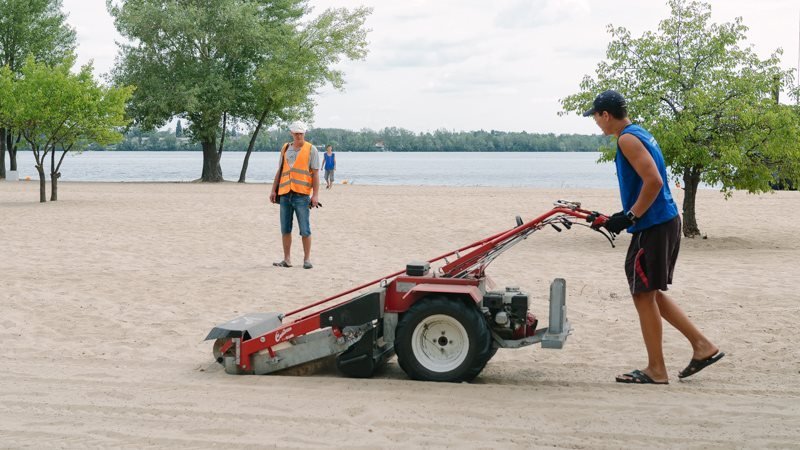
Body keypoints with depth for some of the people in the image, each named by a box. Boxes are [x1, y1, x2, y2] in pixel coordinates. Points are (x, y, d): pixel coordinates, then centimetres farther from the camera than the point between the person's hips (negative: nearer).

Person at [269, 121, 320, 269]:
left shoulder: (311, 150, 3)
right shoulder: (285, 149, 15)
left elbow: (315, 173, -1)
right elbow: (279, 171, 19)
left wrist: (315, 194, -9)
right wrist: (273, 190, 12)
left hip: (302, 194, -4)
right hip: (285, 194, 4)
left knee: (305, 230, -2)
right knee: (285, 229, 7)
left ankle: (307, 259, 6)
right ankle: (287, 259, 14)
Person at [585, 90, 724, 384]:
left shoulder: (628, 139, -14)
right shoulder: (641, 134, 17)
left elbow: (653, 181, -24)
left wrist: (629, 217, -17)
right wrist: (627, 216, 15)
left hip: (652, 227, -10)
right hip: (666, 221, 10)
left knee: (644, 295, -1)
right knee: (652, 294, 17)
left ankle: (656, 370, 7)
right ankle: (703, 346, 17)